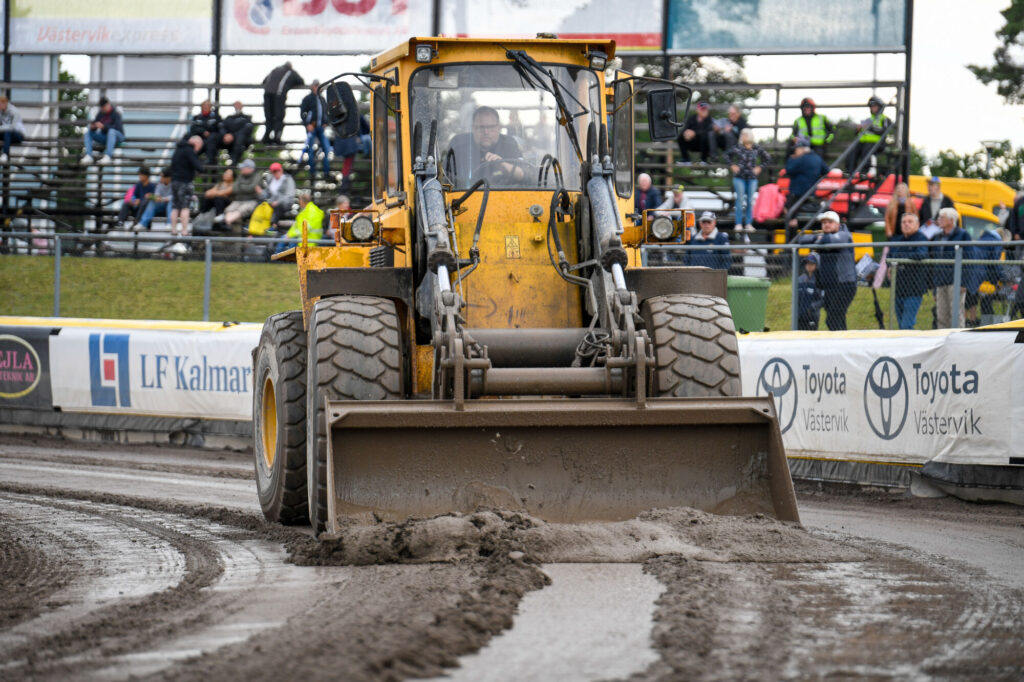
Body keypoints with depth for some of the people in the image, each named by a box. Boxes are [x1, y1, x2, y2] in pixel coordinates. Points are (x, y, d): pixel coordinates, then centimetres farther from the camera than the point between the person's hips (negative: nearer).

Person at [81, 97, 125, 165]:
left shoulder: (116, 114, -15)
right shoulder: (100, 114, 1)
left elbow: (118, 128, -29)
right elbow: (93, 129, 2)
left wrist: (103, 126, -40)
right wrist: (92, 127, -24)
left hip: (117, 136, -6)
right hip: (105, 137, 6)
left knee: (111, 131, -40)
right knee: (88, 132, -13)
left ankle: (108, 156, -49)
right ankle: (88, 156, -30)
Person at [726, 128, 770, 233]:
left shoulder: (756, 149, 2)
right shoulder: (737, 147, 0)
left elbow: (767, 158, 14)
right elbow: (727, 156, 12)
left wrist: (759, 167, 5)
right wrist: (732, 166, 2)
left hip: (752, 178, 1)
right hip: (739, 177, -1)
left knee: (750, 201, 4)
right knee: (740, 200, -2)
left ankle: (749, 224, 9)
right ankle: (739, 223, 2)